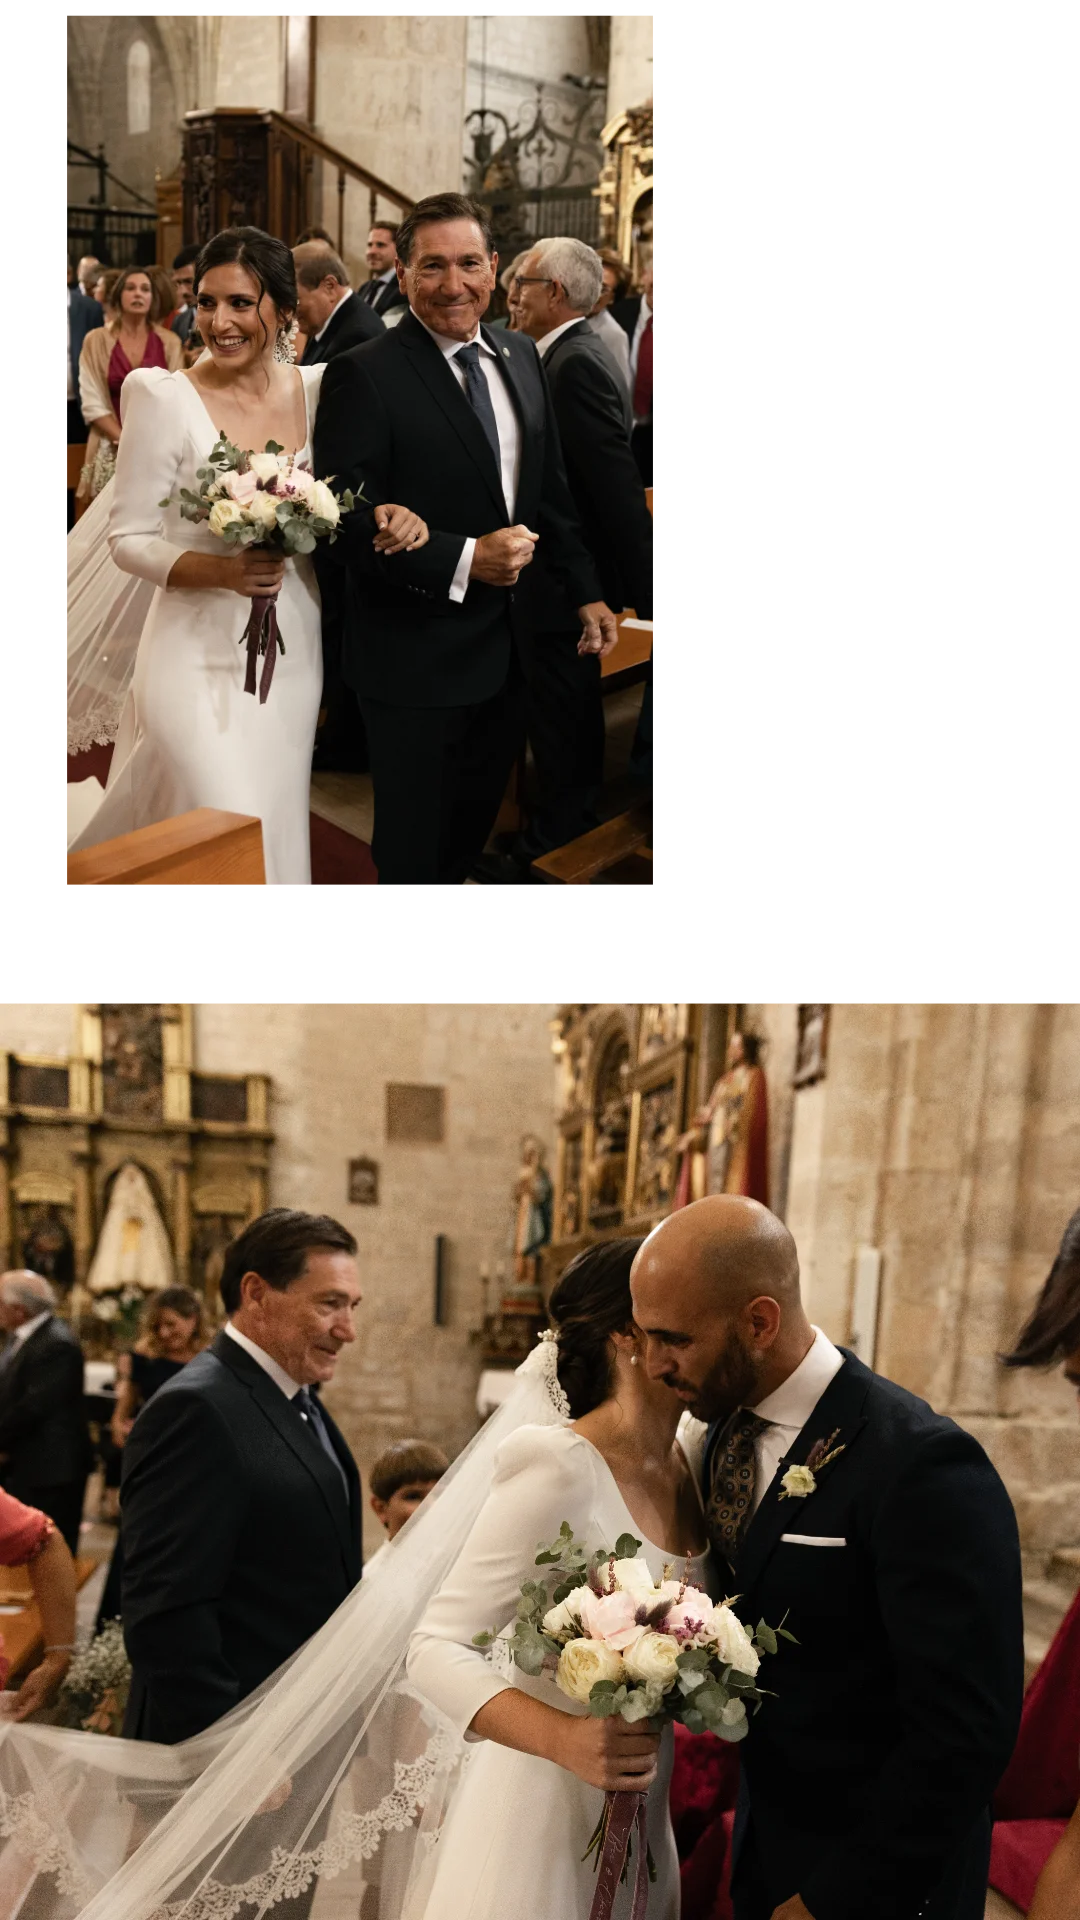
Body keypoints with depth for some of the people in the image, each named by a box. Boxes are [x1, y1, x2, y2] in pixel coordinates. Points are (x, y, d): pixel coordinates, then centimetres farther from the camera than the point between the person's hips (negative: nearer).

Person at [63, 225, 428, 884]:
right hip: (202, 655, -4)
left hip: (294, 649, 4)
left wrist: (387, 514, -11)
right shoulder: (166, 398, -10)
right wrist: (223, 570, -24)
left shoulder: (318, 388, 1)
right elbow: (128, 538, -8)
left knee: (279, 826, 14)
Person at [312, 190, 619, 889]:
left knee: (472, 832, 21)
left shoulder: (521, 358, 6)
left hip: (509, 656, 7)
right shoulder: (365, 375, -17)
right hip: (417, 665, -6)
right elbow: (344, 527, -21)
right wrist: (464, 560, -26)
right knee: (413, 855, 9)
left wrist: (586, 590, 13)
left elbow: (552, 490, 15)